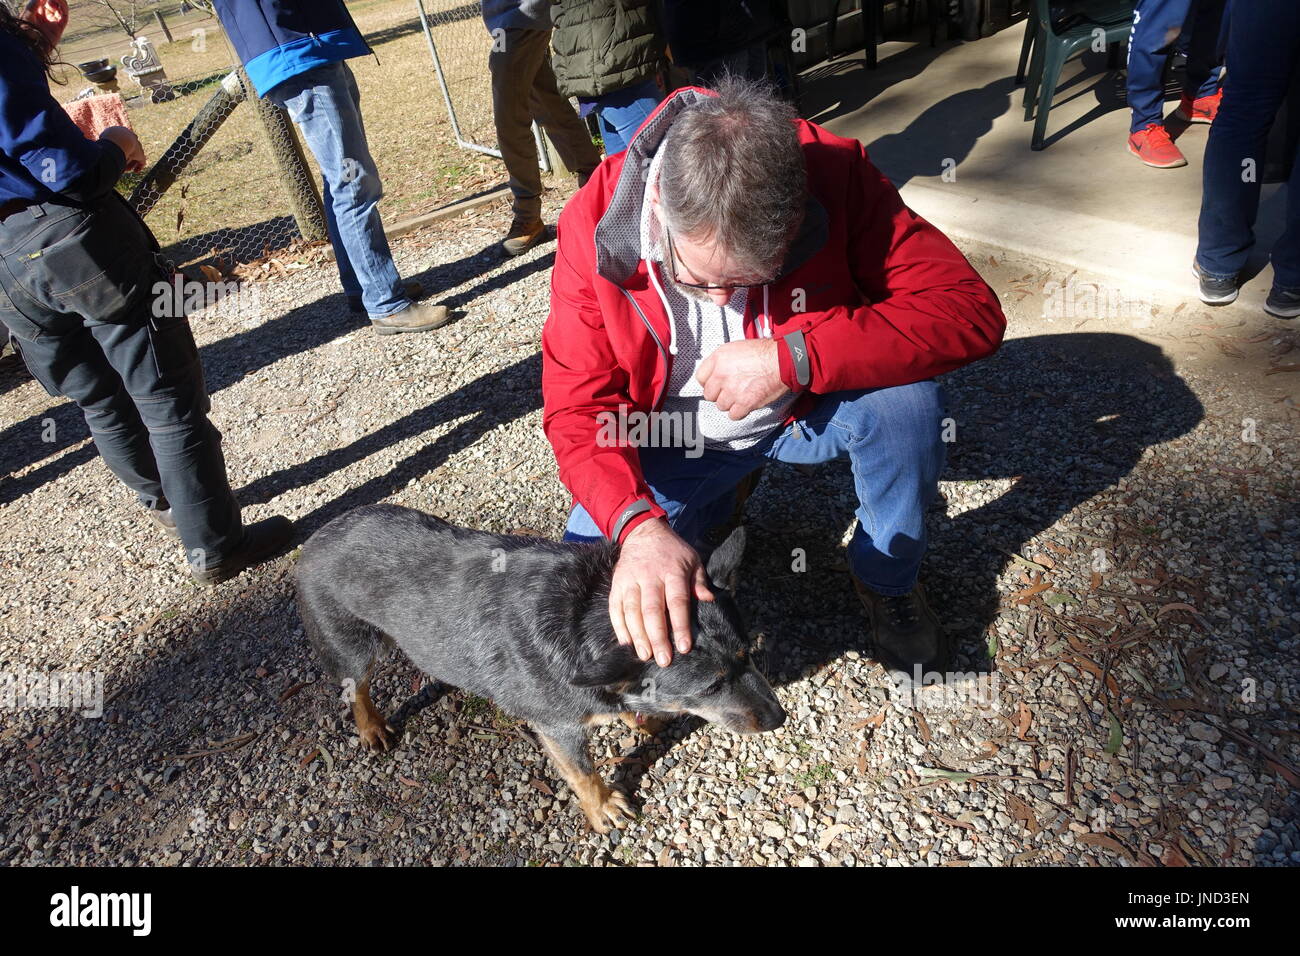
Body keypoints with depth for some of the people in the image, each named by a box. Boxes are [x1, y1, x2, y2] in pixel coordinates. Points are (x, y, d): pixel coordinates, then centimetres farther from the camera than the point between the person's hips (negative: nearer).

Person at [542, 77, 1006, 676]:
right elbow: (577, 406, -21)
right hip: (674, 439, 1)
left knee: (904, 396, -32)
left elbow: (971, 311, -28)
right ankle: (718, 502, 16)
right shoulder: (595, 222, -23)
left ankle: (888, 579, -1)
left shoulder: (835, 175, -24)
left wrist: (793, 357, -39)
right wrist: (638, 525, -39)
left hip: (809, 406, 0)